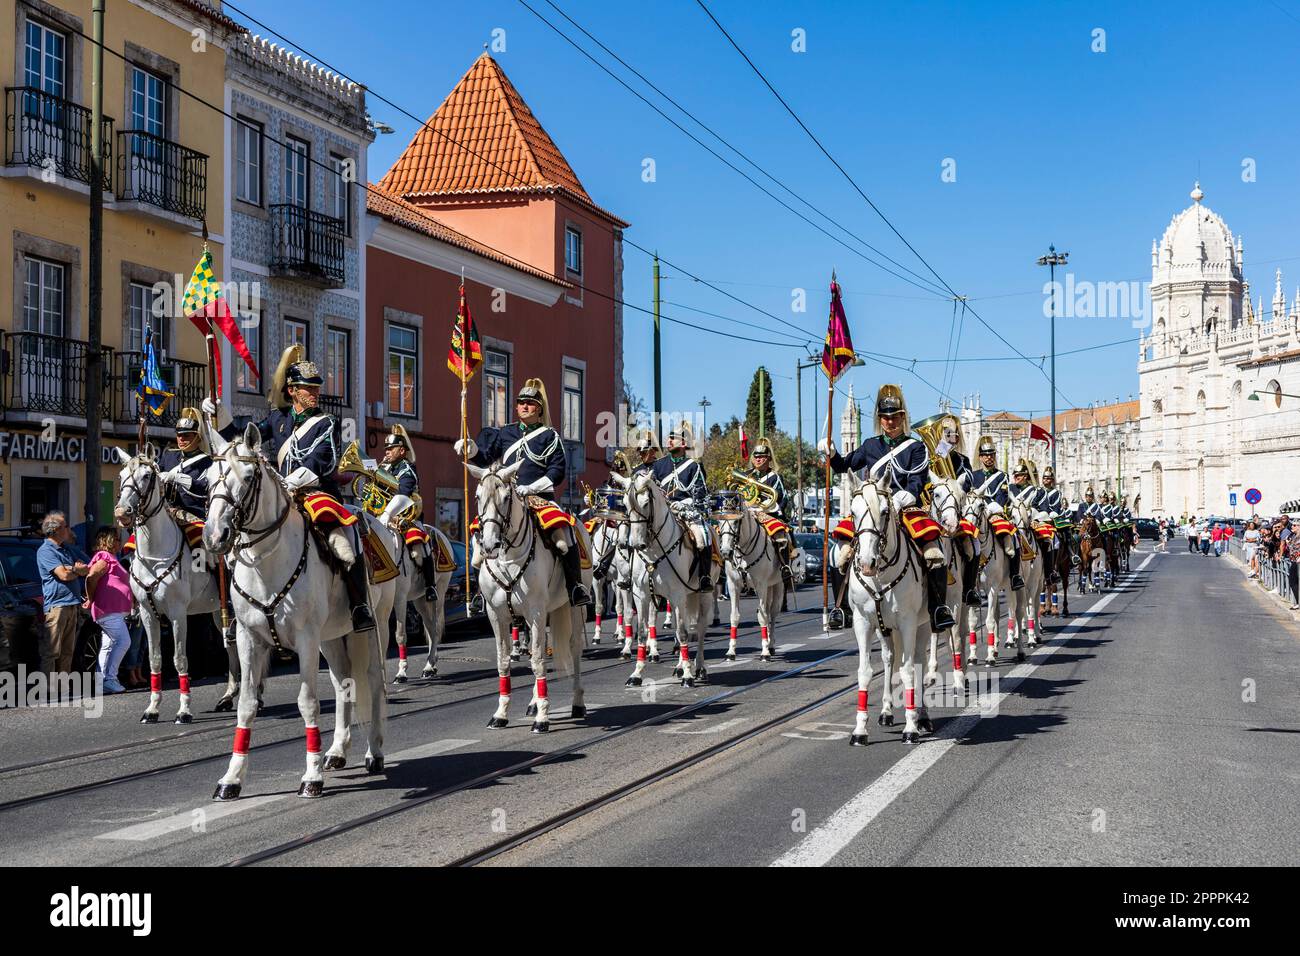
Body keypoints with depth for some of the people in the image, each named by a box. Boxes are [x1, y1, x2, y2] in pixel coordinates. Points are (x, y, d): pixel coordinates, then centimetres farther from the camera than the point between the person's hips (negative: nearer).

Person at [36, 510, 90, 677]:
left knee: (68, 651, 9)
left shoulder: (69, 548, 17)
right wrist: (79, 570, 5)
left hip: (72, 605, 8)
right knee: (51, 652, -8)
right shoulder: (45, 551, -7)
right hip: (56, 605, -8)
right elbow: (64, 575, -16)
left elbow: (91, 568, 16)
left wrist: (73, 569, -4)